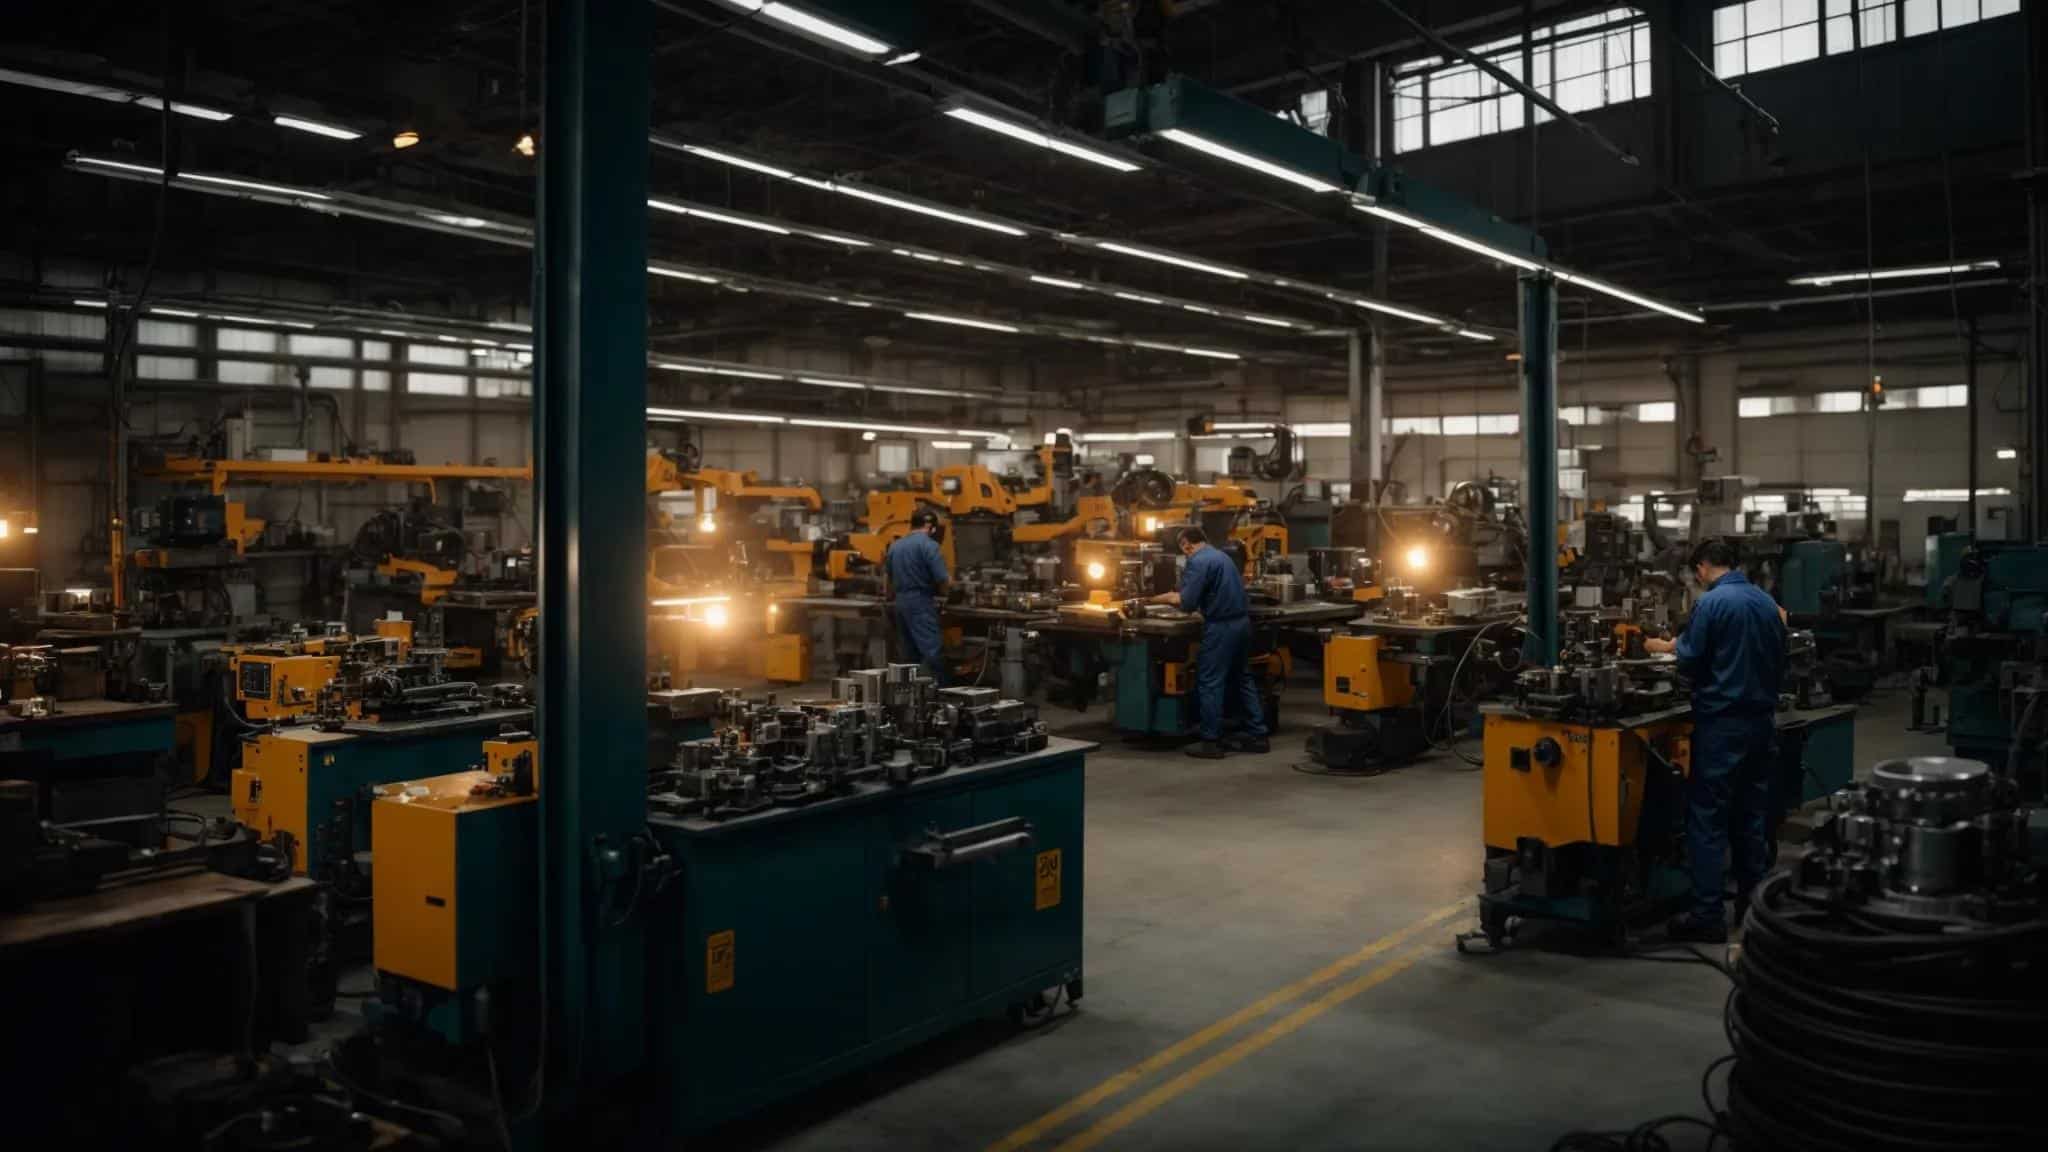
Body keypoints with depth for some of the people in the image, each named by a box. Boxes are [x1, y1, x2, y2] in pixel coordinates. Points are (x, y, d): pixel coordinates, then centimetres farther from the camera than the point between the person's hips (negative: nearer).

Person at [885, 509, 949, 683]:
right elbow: (942, 579, -13)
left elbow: (890, 578, 21)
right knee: (932, 654, -11)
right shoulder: (929, 545, -9)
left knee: (910, 655, 12)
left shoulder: (895, 546, 14)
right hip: (921, 603, -8)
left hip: (900, 603, 8)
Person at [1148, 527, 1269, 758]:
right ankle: (1256, 734, 19)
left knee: (1210, 683, -1)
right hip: (1241, 622, 9)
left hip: (1221, 626, -9)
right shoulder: (1221, 556, 17)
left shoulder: (1198, 562, -12)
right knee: (1242, 678, 16)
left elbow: (1188, 604, -17)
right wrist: (1177, 597, 22)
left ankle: (1211, 742, 2)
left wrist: (1173, 598, 4)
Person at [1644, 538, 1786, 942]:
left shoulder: (1711, 603, -13)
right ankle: (1753, 903, 21)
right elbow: (1779, 661, 16)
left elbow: (1690, 663, -11)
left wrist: (1673, 647, 9)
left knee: (1707, 821, -4)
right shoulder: (1768, 602, 9)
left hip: (1722, 722, -7)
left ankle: (1707, 916, -4)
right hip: (1762, 719, 7)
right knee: (1751, 817, 15)